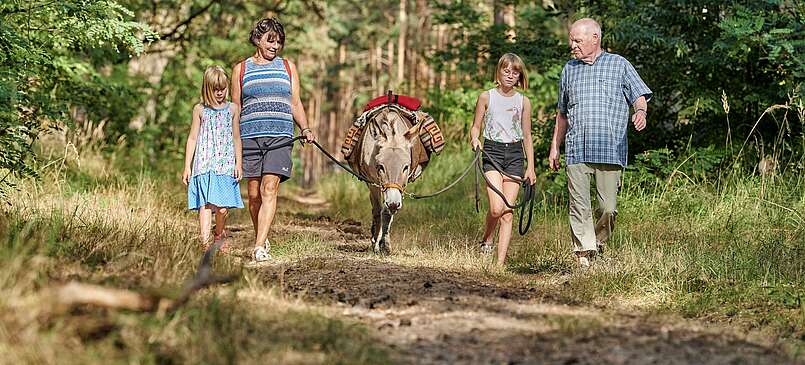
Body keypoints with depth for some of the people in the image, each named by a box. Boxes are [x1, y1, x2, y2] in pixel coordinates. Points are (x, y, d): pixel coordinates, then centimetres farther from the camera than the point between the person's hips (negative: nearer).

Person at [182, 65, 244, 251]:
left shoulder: (233, 109, 10)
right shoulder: (200, 110, 7)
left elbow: (236, 138, 14)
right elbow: (192, 138, 10)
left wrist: (239, 164, 9)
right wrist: (187, 166, 6)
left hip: (226, 164, 1)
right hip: (204, 164, -1)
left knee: (222, 208, -3)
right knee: (206, 205, -14)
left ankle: (219, 238, 21)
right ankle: (204, 241, -22)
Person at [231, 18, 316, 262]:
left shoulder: (288, 67, 15)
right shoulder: (241, 69, 12)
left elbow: (295, 104, 15)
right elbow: (235, 108, 13)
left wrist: (305, 129, -1)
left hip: (280, 136, -1)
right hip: (250, 136, 1)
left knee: (269, 189, -14)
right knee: (254, 194, 2)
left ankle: (259, 247, -19)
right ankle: (262, 239, 21)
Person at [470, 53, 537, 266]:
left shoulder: (523, 102, 8)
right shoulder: (486, 97, 3)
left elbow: (527, 137, 12)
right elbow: (476, 126, 8)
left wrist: (530, 167, 9)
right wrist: (474, 139, -15)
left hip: (515, 155, 2)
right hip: (492, 152, -2)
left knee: (508, 212, -3)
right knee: (496, 208, -17)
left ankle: (501, 262, -1)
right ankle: (486, 240, 13)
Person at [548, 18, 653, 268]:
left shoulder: (619, 65, 9)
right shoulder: (569, 69, 20)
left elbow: (639, 95, 3)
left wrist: (640, 111, -20)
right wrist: (554, 147, 23)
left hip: (610, 150, -3)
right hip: (576, 150, 3)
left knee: (608, 208, -5)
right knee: (579, 207, -6)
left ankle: (599, 245, 19)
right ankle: (584, 257, -4)